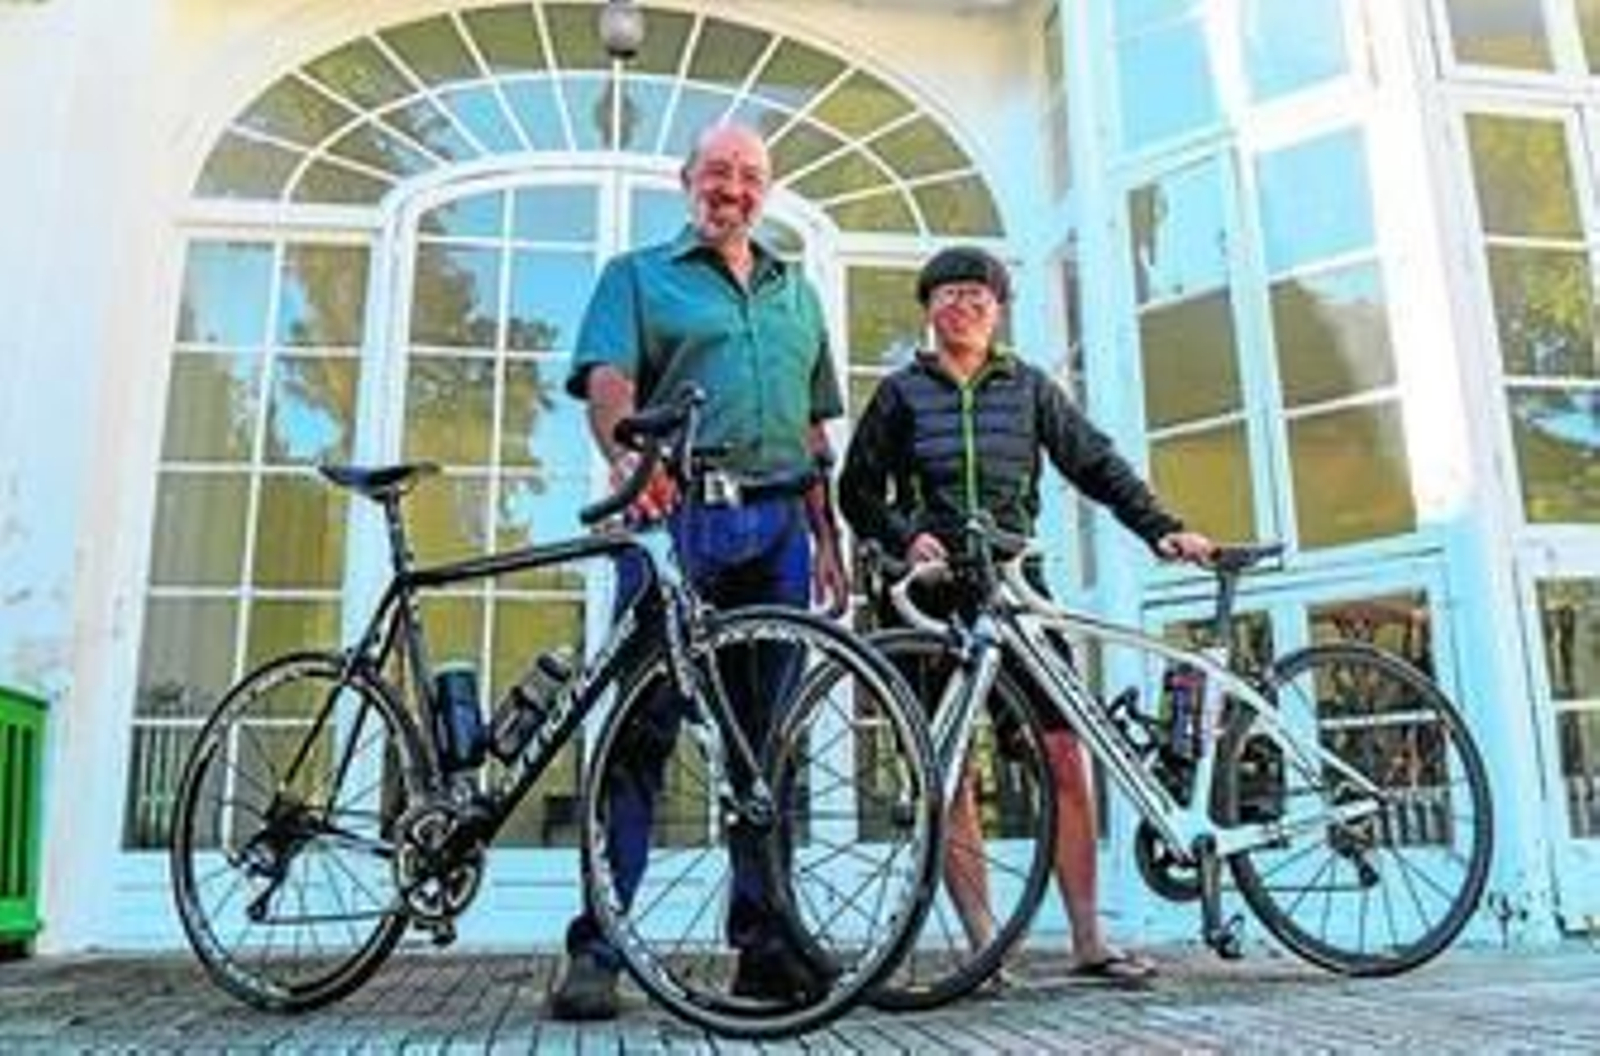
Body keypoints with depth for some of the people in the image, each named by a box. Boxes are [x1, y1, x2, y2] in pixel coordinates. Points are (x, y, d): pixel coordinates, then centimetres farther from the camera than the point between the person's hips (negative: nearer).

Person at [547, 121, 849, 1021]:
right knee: (640, 732, -7)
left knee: (769, 737, 4)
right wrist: (627, 453, -28)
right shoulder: (639, 275, 12)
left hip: (776, 525, 4)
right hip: (673, 516, -4)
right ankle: (595, 948, 0)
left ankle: (764, 943, 12)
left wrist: (827, 538, 14)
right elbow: (607, 378, -6)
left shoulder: (797, 292, 25)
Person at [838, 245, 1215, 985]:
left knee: (1064, 758, -7)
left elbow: (1096, 464, 9)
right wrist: (904, 538, -12)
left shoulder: (1029, 387, 13)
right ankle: (982, 946, 6)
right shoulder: (901, 392, 10)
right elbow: (857, 490, 6)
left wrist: (1162, 529, -3)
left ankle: (1088, 941, 1)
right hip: (935, 595, -1)